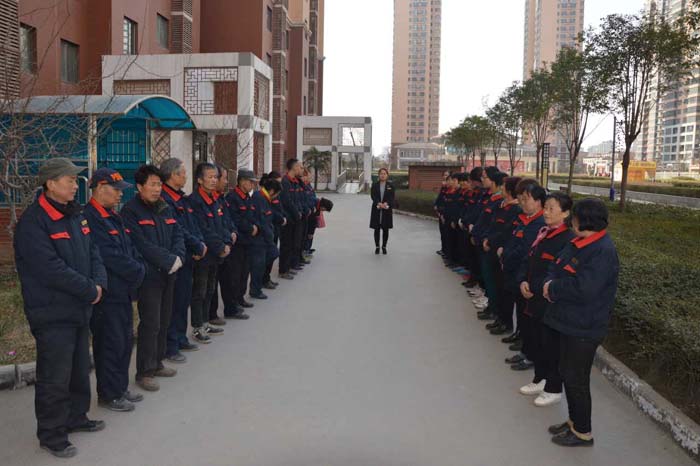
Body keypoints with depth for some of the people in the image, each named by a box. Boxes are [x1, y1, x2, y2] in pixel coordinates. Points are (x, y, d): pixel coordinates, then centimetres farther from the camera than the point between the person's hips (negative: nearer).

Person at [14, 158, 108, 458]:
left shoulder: (75, 215, 9)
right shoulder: (33, 222, -17)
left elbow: (92, 253, 10)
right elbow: (52, 269, -24)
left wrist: (99, 282, -8)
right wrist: (90, 290, -17)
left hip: (79, 309, 8)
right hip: (52, 314, -8)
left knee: (80, 369, 20)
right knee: (55, 377, 3)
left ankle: (76, 418, 37)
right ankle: (51, 435, 18)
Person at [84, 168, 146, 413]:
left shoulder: (112, 217, 14)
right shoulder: (90, 218, -17)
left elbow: (129, 248, 14)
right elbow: (111, 256, -21)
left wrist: (139, 269, -2)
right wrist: (137, 273, -10)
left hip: (122, 290, 9)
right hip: (106, 293, -9)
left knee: (125, 340, 16)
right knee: (111, 343, 1)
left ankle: (120, 388, 30)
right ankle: (108, 395, 16)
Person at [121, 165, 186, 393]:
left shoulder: (165, 208, 13)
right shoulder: (131, 211, -9)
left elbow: (178, 234, 9)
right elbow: (142, 245, -18)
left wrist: (178, 257, -10)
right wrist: (169, 260, -17)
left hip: (168, 273, 7)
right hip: (148, 275, -7)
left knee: (164, 321, 14)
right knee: (150, 323, -4)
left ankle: (156, 363, 28)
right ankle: (144, 372, 8)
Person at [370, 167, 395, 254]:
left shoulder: (390, 185, 3)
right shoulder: (374, 185, 4)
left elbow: (392, 197, -5)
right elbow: (373, 196, -6)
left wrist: (386, 204, -23)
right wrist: (379, 204, -22)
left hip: (387, 210, 0)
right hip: (376, 210, 0)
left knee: (385, 229, 5)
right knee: (377, 229, 4)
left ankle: (384, 246, 17)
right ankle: (377, 247, 14)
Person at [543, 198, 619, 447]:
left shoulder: (603, 251, -24)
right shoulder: (578, 243, 5)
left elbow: (583, 288, -32)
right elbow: (556, 266, 13)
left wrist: (552, 288, -18)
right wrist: (550, 282, -8)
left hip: (584, 328, -9)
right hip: (571, 321, 9)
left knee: (576, 379, 4)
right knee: (567, 371, 20)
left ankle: (583, 432, 23)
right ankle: (574, 420, 38)